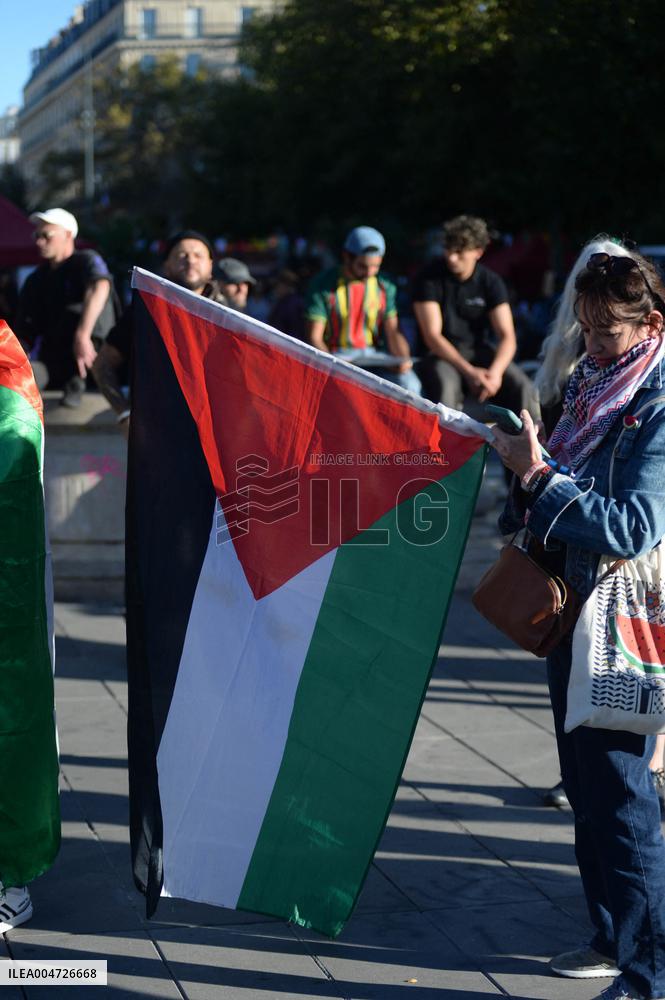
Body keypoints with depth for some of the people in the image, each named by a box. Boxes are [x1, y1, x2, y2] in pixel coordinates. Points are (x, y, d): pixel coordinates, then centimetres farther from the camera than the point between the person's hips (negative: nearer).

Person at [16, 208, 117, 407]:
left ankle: (78, 377, -17)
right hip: (52, 359, 2)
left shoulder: (86, 261, -4)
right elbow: (25, 333, 8)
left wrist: (82, 335, -42)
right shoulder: (35, 281, 12)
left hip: (92, 358, -2)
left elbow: (100, 288, -28)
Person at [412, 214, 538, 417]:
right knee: (445, 387, -36)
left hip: (479, 351, 3)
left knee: (523, 388, -21)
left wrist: (495, 371, -27)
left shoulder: (491, 282, 0)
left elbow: (507, 336, -6)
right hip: (440, 354, -3)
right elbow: (432, 336, -14)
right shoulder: (429, 277, -9)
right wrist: (469, 372, -25)